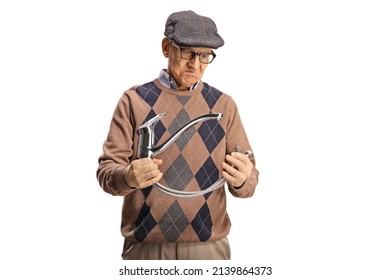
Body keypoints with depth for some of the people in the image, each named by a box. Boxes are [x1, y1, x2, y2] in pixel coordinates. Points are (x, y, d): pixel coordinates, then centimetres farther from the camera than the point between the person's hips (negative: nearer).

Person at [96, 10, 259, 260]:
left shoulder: (224, 105, 3)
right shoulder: (134, 100, 0)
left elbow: (247, 183, 2)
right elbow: (107, 170, -3)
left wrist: (242, 179, -20)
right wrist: (128, 177, -24)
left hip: (208, 247, 1)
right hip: (145, 247, -1)